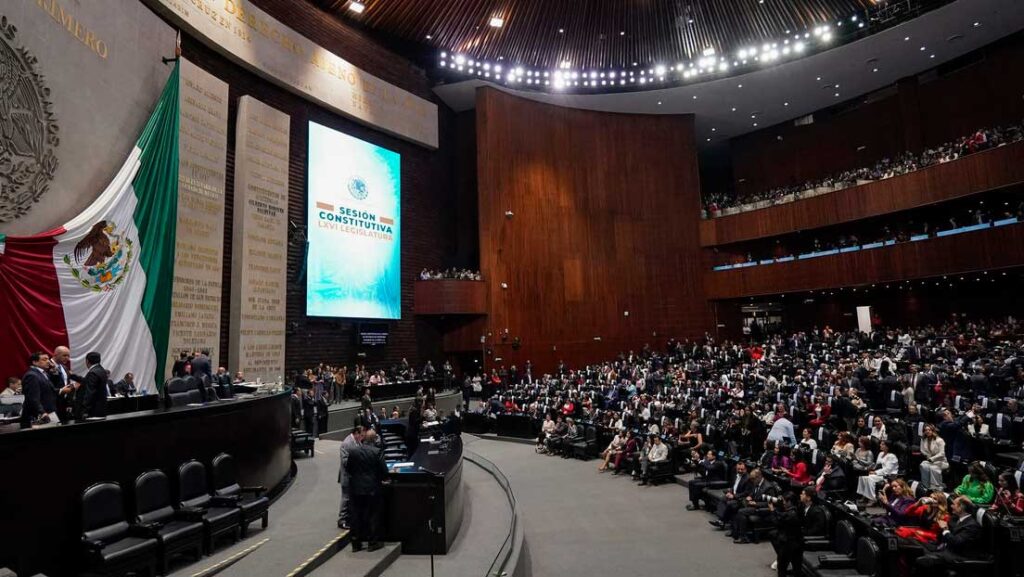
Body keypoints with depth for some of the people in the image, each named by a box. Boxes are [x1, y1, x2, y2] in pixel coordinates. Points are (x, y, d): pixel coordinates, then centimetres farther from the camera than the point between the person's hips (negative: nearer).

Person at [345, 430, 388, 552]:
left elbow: (347, 467, 5)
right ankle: (372, 542, 13)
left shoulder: (352, 451, -4)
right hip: (372, 488, -3)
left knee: (356, 515, 12)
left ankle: (356, 543, 18)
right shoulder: (377, 452, -14)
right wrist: (381, 479, 9)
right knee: (371, 515, 7)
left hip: (356, 488, 3)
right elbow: (384, 471, -12)